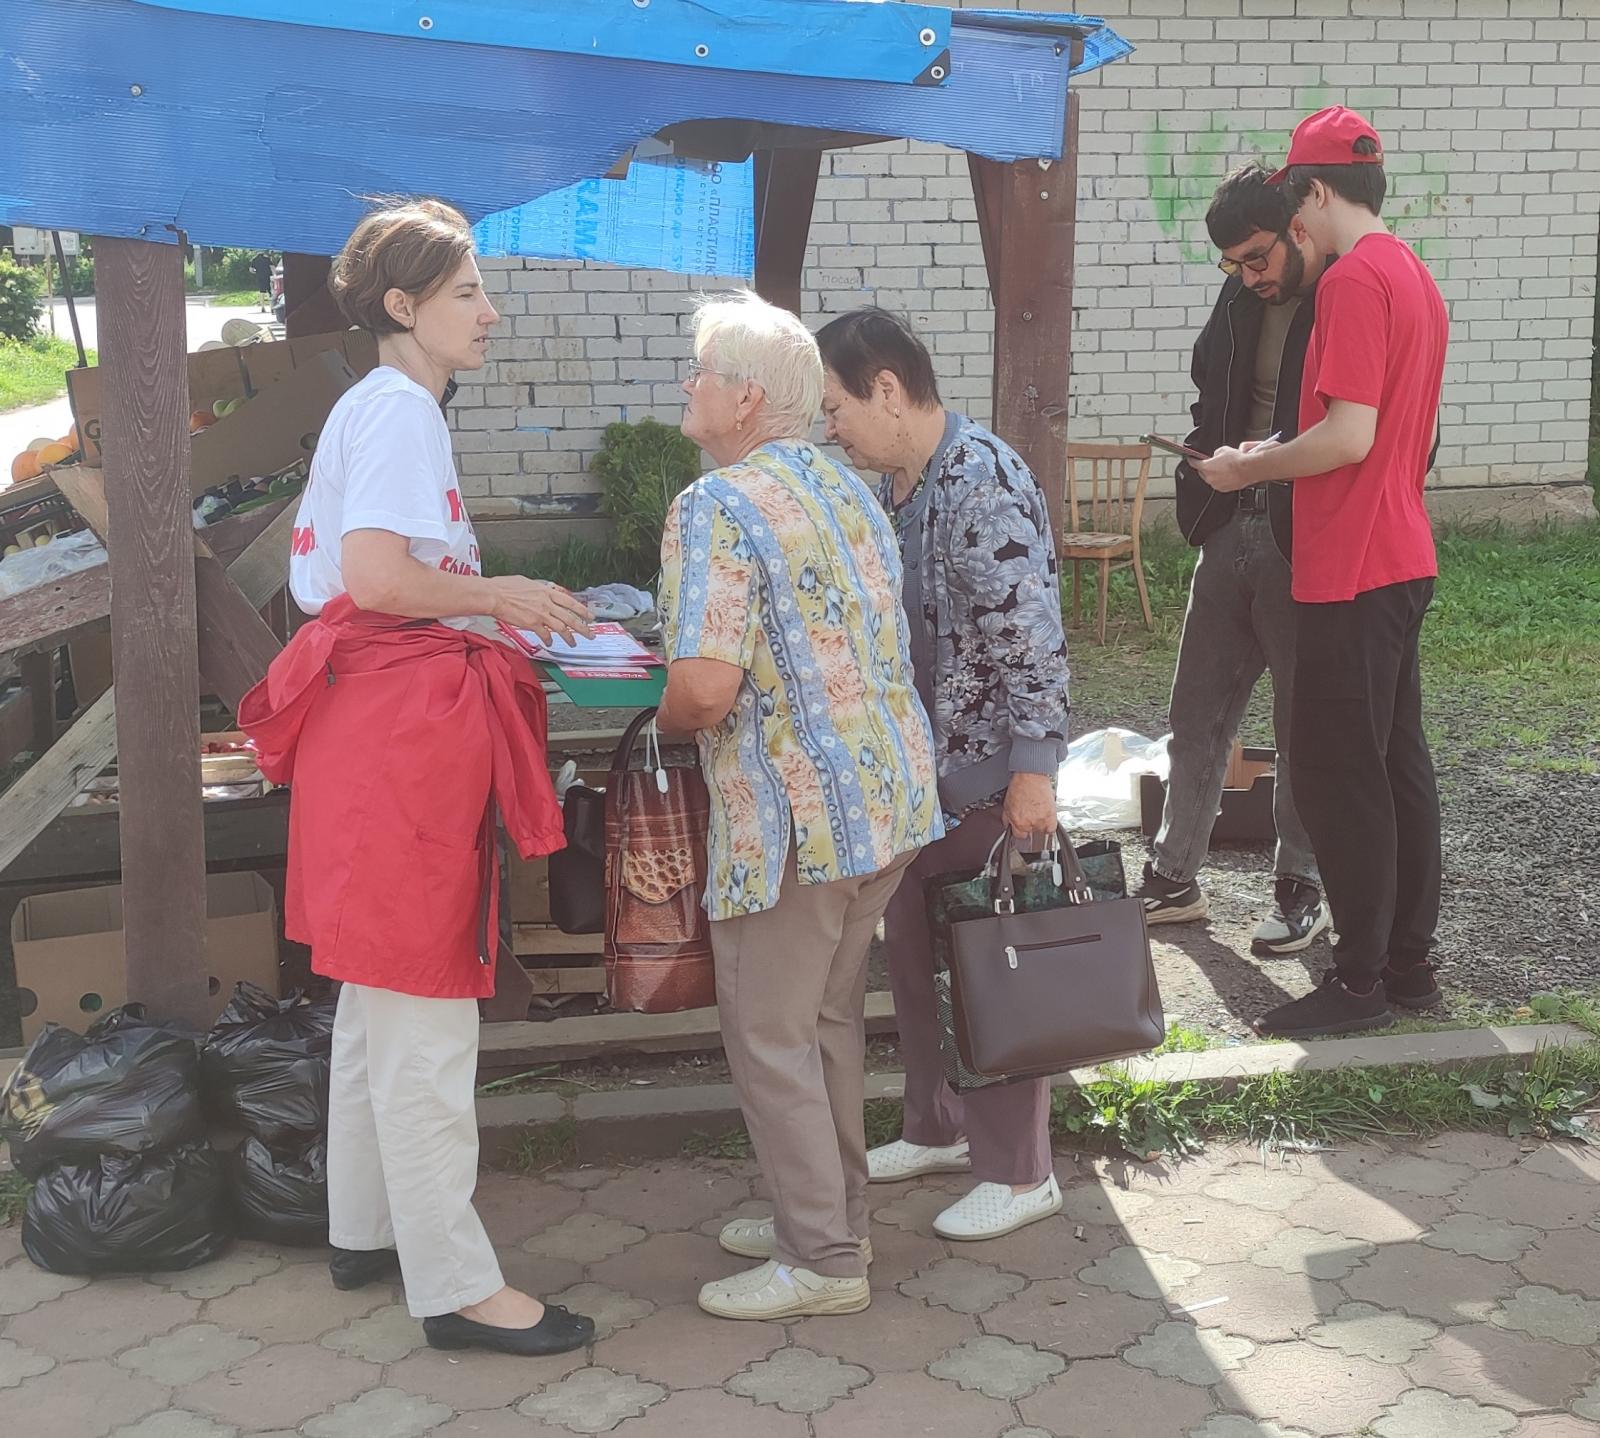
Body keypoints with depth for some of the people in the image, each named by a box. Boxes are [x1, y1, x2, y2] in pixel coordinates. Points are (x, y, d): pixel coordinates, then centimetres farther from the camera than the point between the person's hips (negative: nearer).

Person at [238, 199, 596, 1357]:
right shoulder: (401, 409, -12)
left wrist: (479, 610, 14)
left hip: (380, 717, 11)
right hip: (401, 727, -11)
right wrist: (500, 598, -11)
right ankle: (455, 1286, 2)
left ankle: (367, 1229, 30)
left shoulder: (379, 407, 19)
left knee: (379, 999, 18)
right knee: (426, 1019, -5)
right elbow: (379, 575, -24)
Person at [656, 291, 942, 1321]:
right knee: (831, 1017, 20)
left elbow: (706, 685, -26)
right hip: (893, 797, 9)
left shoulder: (717, 506, -16)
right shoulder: (848, 489, 12)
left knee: (770, 1034, 4)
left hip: (796, 815, -9)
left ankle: (823, 1259, 12)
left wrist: (671, 718, -2)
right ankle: (833, 1213, 32)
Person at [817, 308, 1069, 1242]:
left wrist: (1033, 770, -25)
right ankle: (939, 1128, 35)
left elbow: (1032, 640, -25)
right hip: (920, 767, 9)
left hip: (988, 773, -9)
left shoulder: (984, 486, -22)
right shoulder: (896, 484, 7)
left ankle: (1019, 1172, 15)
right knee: (913, 945, 18)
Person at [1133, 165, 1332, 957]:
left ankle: (1302, 889, 22)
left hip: (1305, 548, -7)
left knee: (1304, 727, 6)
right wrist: (1206, 465, 2)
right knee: (1197, 716, 13)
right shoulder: (1241, 300, 8)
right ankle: (1175, 878, 26)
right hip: (1232, 531, 7)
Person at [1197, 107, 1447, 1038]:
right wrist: (1272, 457, 17)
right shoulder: (1415, 276, 14)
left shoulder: (1354, 280, -17)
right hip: (1403, 562, 10)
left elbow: (1349, 436, -23)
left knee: (1338, 777, -3)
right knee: (1398, 762, 14)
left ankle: (1361, 980, 4)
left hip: (1351, 575, -10)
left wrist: (1248, 470, -9)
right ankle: (1410, 962, 22)